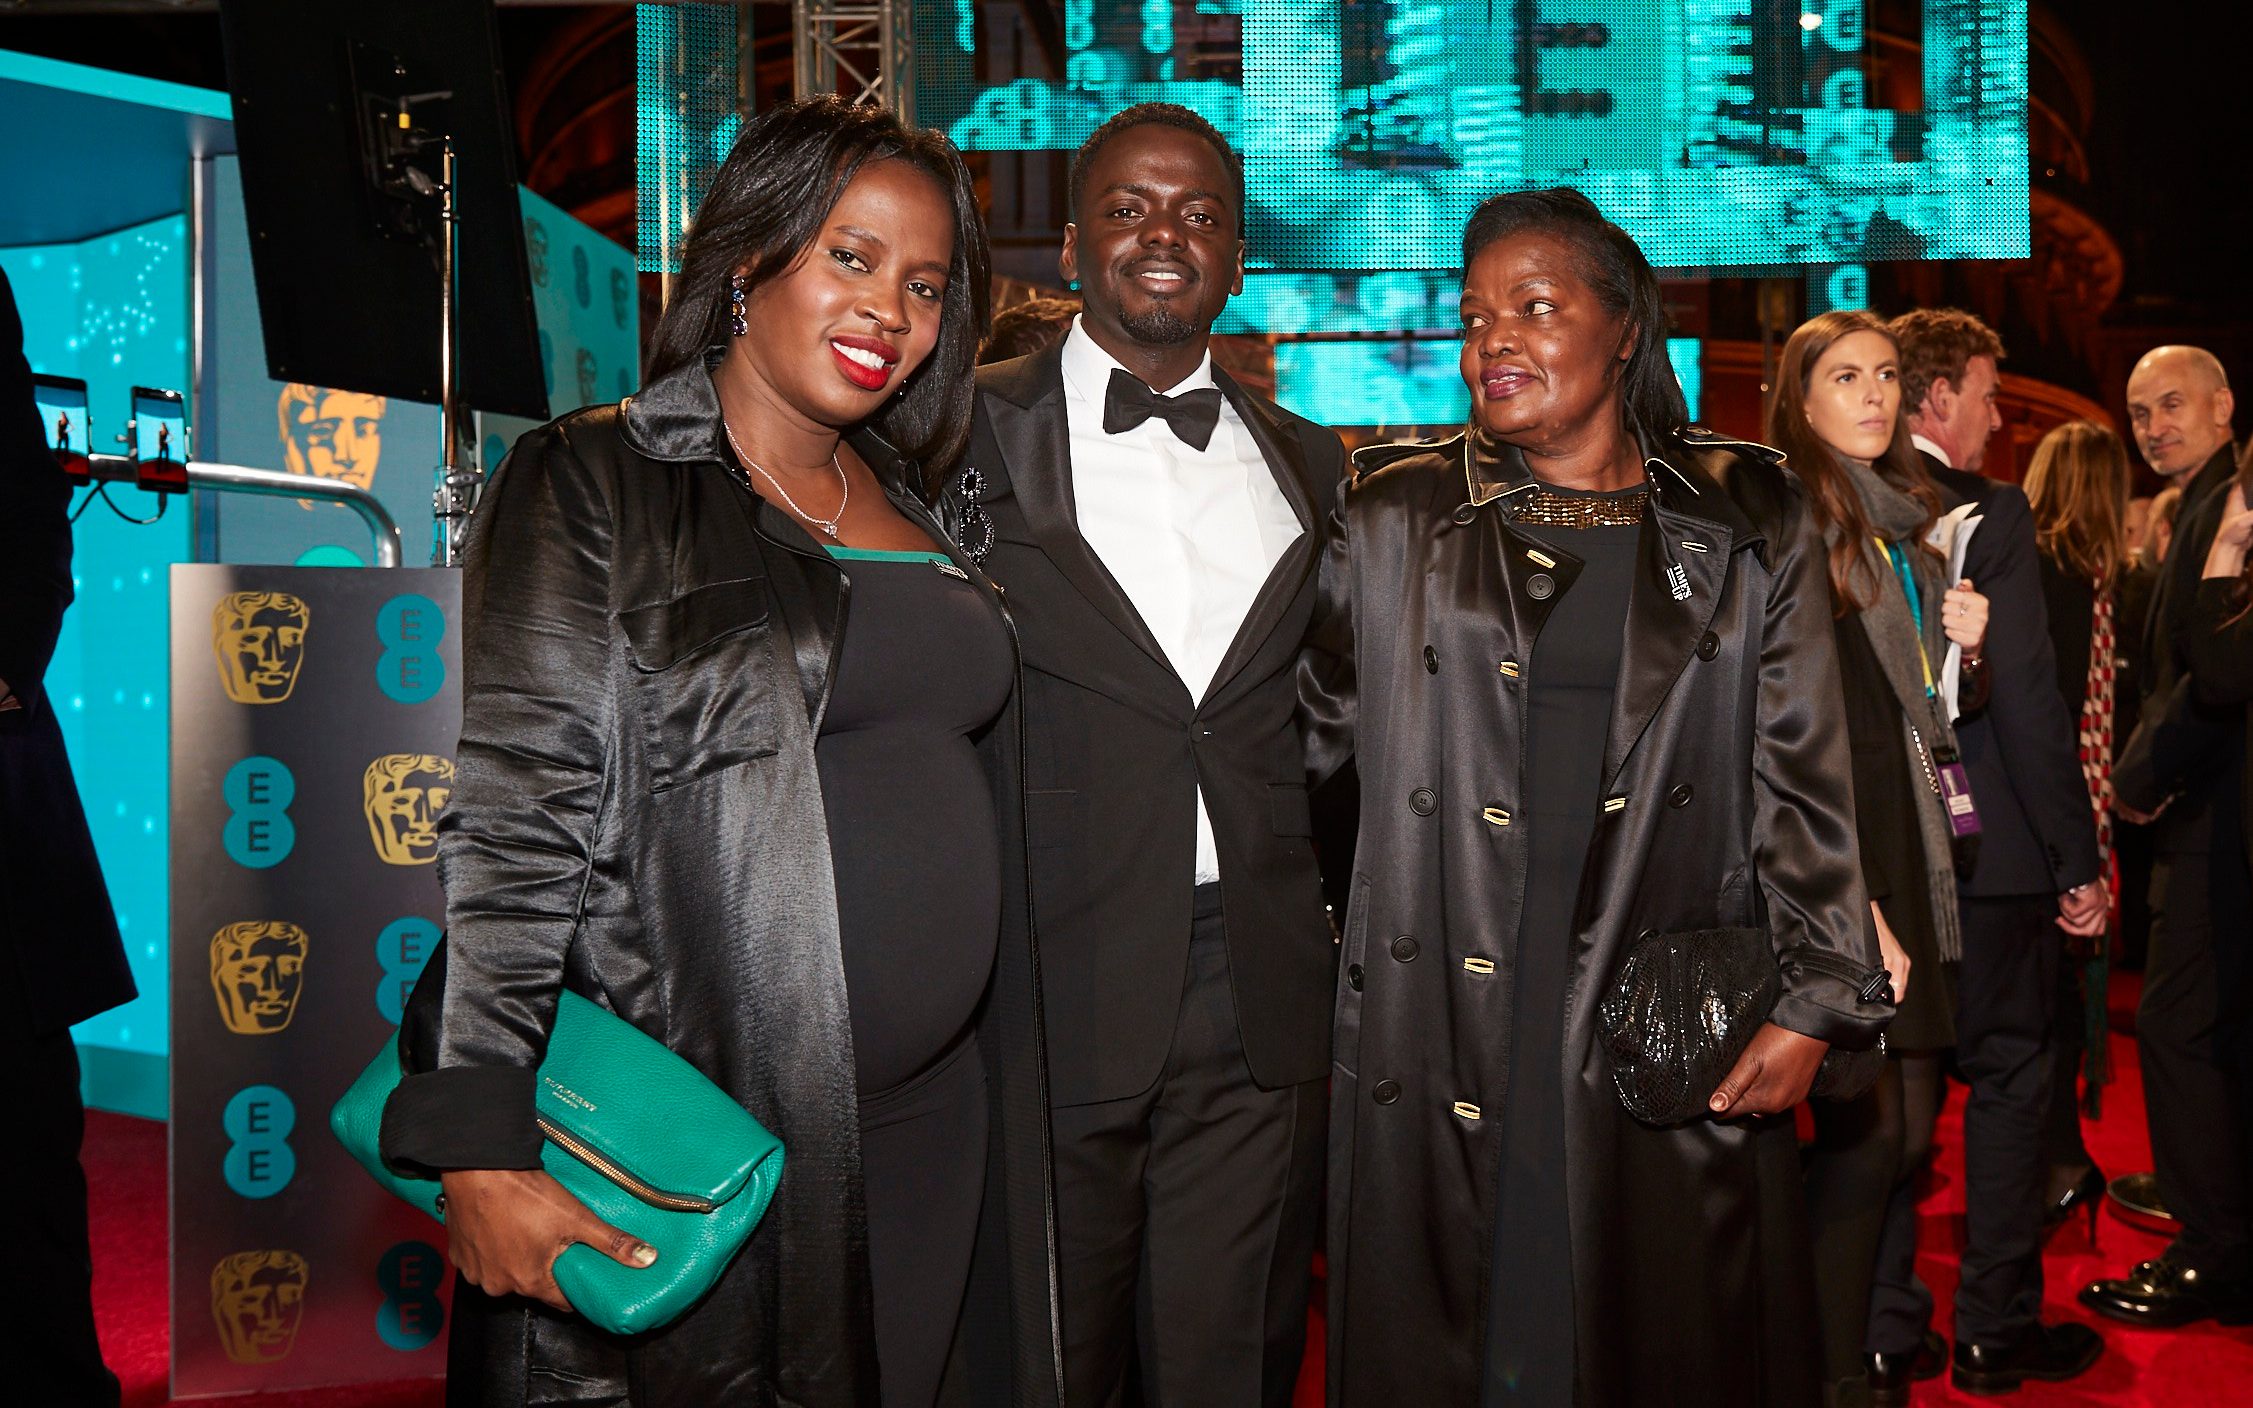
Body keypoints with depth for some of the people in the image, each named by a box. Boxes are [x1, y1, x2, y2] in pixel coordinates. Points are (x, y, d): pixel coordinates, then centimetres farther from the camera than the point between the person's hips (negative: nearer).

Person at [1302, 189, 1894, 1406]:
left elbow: (1802, 776, 3)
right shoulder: (1394, 519, 8)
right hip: (1444, 1037, 1)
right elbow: (1300, 732, 11)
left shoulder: (1745, 525, 6)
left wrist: (1811, 1001, -4)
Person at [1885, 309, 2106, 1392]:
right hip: (1981, 849, -5)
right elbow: (2028, 702, -17)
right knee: (2008, 1078, 10)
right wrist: (2080, 862, -11)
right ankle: (1996, 1329, 19)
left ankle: (1882, 1322, 22)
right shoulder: (1988, 510, -13)